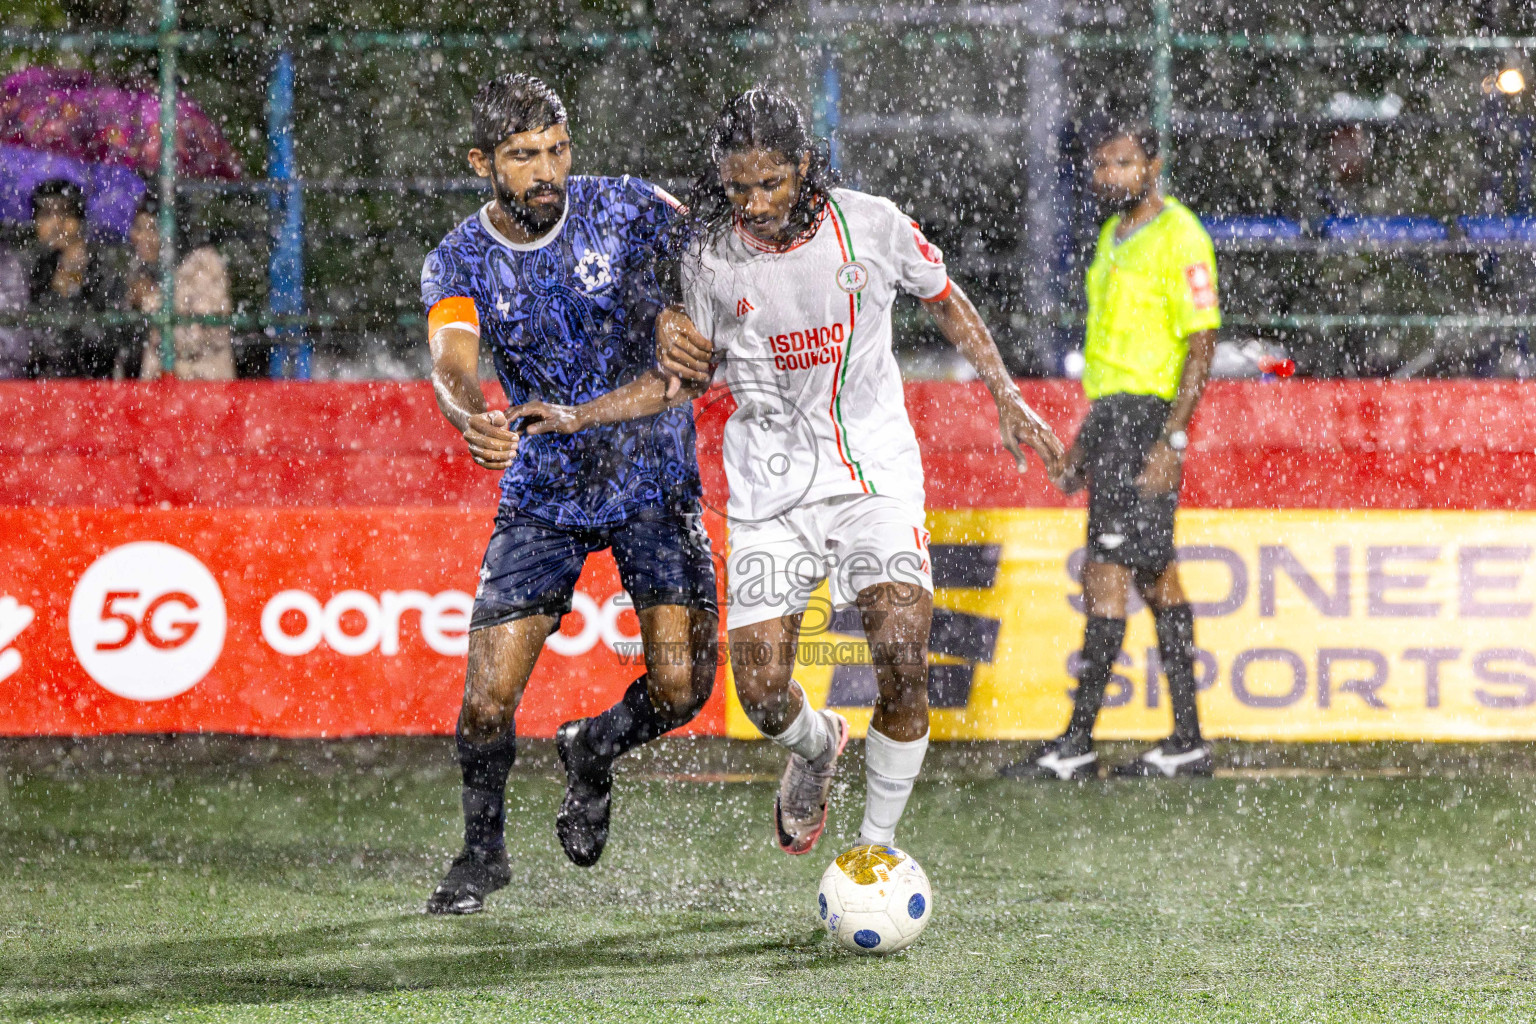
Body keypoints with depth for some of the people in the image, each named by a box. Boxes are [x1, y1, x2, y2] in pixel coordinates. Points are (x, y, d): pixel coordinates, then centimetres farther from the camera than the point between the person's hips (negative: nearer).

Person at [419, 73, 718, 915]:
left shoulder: (624, 209, -11)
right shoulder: (457, 265, -10)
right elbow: (452, 362, -27)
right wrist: (472, 419, -50)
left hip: (653, 477, 0)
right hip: (542, 491, 0)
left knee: (681, 686, -11)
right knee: (488, 701, -7)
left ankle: (593, 752, 22)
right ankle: (483, 849, 19)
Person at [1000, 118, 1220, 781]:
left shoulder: (1180, 238, -11)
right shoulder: (1114, 235, 17)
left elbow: (1202, 343, -15)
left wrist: (1171, 440, -21)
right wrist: (1085, 438, 22)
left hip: (1146, 415, -10)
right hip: (1110, 411, 10)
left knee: (1106, 574, -11)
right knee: (1156, 574, 9)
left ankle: (1078, 743, -11)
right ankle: (1187, 741, 11)